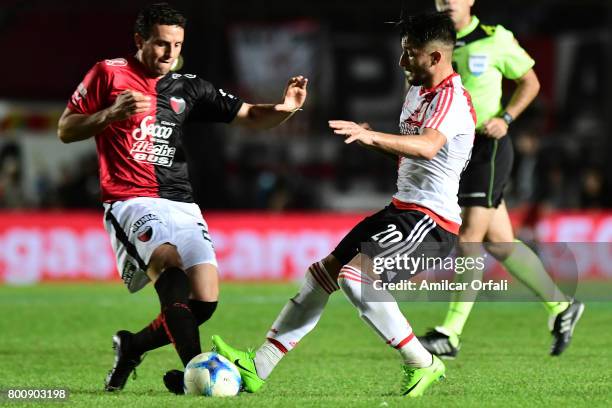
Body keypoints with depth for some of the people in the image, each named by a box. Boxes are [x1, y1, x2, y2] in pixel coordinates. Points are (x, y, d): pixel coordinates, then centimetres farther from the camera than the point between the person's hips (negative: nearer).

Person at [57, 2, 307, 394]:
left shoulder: (187, 87, 15)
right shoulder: (109, 73, 4)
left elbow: (249, 115, 14)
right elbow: (66, 130, 4)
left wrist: (284, 108, -7)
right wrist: (112, 114, -12)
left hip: (182, 206, 5)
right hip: (132, 201, -5)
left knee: (206, 301, -7)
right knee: (170, 259, -35)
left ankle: (132, 346, 19)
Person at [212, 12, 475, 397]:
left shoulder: (451, 98, -17)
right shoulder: (417, 90, 14)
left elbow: (427, 147, -37)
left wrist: (372, 136, -50)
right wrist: (373, 139, 6)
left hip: (432, 221, -10)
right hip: (402, 208, 10)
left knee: (354, 277, -25)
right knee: (324, 273, 7)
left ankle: (422, 365, -13)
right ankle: (257, 368, 11)